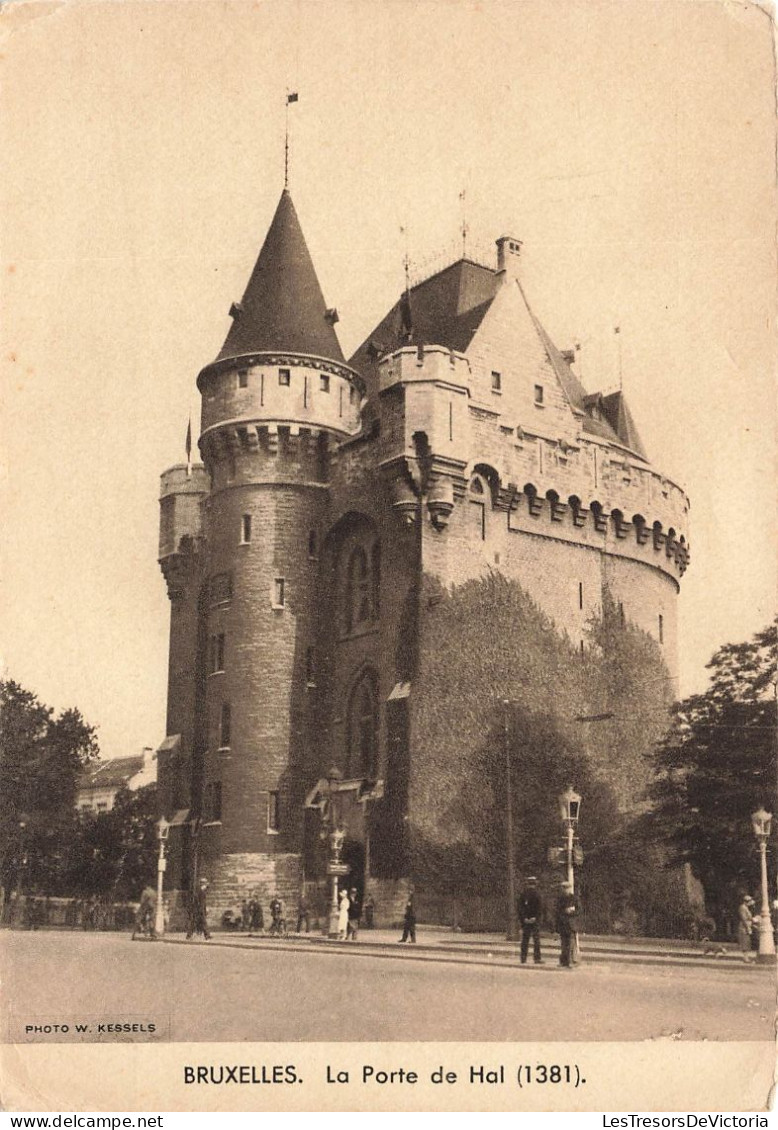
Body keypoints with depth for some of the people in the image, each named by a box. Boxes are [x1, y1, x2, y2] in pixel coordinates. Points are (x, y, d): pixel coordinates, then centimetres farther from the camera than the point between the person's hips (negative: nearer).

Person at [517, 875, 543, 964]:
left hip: (525, 920, 4)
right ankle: (537, 958, -1)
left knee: (525, 940, 9)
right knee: (536, 939, 1)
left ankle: (523, 959, 10)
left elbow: (519, 907, 3)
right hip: (535, 920, -4)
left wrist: (523, 918, 3)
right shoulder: (536, 893, -9)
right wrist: (536, 917, -6)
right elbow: (540, 907, -13)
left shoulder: (522, 894, 4)